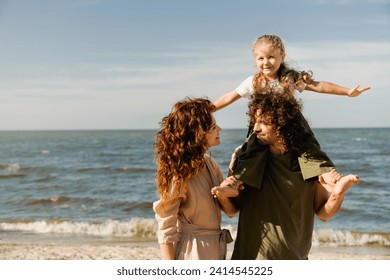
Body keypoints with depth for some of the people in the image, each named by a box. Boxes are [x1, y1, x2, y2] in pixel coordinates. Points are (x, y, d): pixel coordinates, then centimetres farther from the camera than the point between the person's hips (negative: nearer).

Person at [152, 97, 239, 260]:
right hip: (191, 253, -8)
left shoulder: (209, 163, 5)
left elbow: (232, 210, 7)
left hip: (215, 251, 8)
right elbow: (166, 230, -16)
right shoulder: (179, 173, -18)